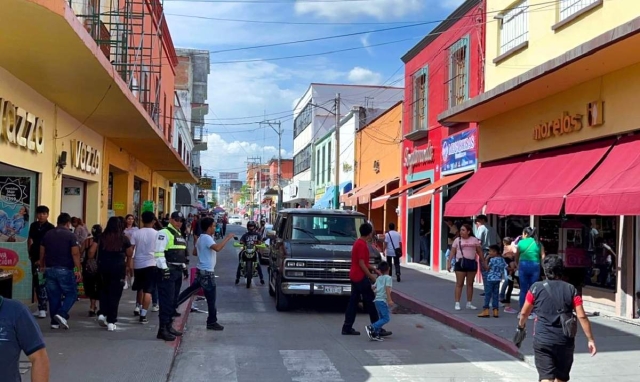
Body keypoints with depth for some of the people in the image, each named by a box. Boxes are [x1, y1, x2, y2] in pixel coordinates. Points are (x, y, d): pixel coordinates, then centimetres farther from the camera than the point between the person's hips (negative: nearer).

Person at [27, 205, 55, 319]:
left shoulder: (51, 228, -9)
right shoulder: (33, 226, 8)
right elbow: (30, 239, 20)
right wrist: (30, 253, 8)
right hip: (35, 258, 6)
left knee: (42, 283, -10)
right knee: (36, 283, 11)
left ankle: (42, 309, -8)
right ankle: (41, 307, 20)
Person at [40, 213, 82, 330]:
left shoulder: (47, 234, 8)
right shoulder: (70, 235, -7)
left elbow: (42, 253, 11)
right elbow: (75, 254, -13)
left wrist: (42, 266, 23)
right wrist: (79, 270, -10)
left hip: (50, 269, 5)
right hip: (65, 270, -5)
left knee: (54, 296, 10)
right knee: (71, 293, 6)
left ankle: (54, 322, 11)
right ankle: (62, 314, -12)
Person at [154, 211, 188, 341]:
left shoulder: (180, 235, 20)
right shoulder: (164, 233, -9)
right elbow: (159, 253, -17)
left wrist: (184, 267, 22)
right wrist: (164, 269, -22)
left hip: (177, 272, 9)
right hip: (167, 272, -9)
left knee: (173, 301, 14)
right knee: (166, 301, -10)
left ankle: (169, 326, 23)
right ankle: (162, 330, -7)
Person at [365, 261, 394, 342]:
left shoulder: (378, 278, 17)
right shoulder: (388, 278, -3)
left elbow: (373, 287, 22)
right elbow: (387, 289, -15)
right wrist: (389, 300, -20)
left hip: (377, 300, 8)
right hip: (383, 300, -8)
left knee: (381, 318, 13)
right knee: (386, 318, -8)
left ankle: (375, 334, 6)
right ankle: (371, 327, -19)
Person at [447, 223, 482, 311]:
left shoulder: (474, 240, 5)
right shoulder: (457, 240, 2)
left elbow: (479, 252, 7)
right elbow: (452, 252, 0)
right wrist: (449, 263, -9)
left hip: (472, 263, 2)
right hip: (461, 262, -2)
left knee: (470, 284, 8)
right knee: (459, 284, -3)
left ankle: (469, 303, 15)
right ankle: (457, 303, -1)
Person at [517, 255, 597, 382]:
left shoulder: (536, 288, -2)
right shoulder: (571, 289, 1)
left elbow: (524, 313, 7)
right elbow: (582, 316, -5)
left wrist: (521, 326, 26)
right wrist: (590, 339, 1)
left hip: (542, 340, -2)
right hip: (565, 341, 2)